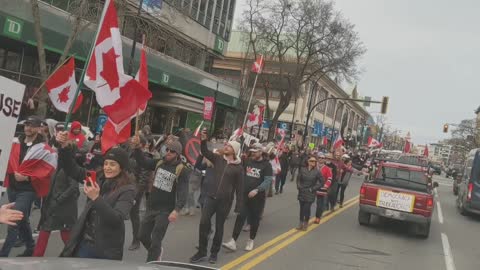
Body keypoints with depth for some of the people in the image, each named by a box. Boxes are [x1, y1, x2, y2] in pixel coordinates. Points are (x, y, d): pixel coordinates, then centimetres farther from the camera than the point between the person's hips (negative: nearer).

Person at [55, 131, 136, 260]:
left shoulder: (128, 189, -12)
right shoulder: (98, 179, 5)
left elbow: (117, 219, -23)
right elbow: (72, 170, 6)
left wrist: (96, 198, -31)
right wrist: (65, 146, -9)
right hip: (84, 243, 5)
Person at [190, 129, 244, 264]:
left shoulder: (238, 167, -3)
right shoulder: (218, 159, 4)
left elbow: (239, 188, -1)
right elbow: (205, 152, -3)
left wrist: (238, 205, -3)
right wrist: (203, 141, -22)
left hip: (224, 201, -2)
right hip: (211, 197, 2)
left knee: (219, 227, 9)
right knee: (203, 222, -7)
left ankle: (214, 253, 26)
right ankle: (202, 252, 8)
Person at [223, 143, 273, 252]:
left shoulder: (266, 165, -6)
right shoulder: (247, 161, 6)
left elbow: (268, 181, -13)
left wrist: (257, 190, -24)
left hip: (258, 197, -2)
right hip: (244, 195, 2)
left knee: (254, 219, 9)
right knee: (240, 217, -4)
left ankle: (251, 241, 25)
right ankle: (233, 241, -6)